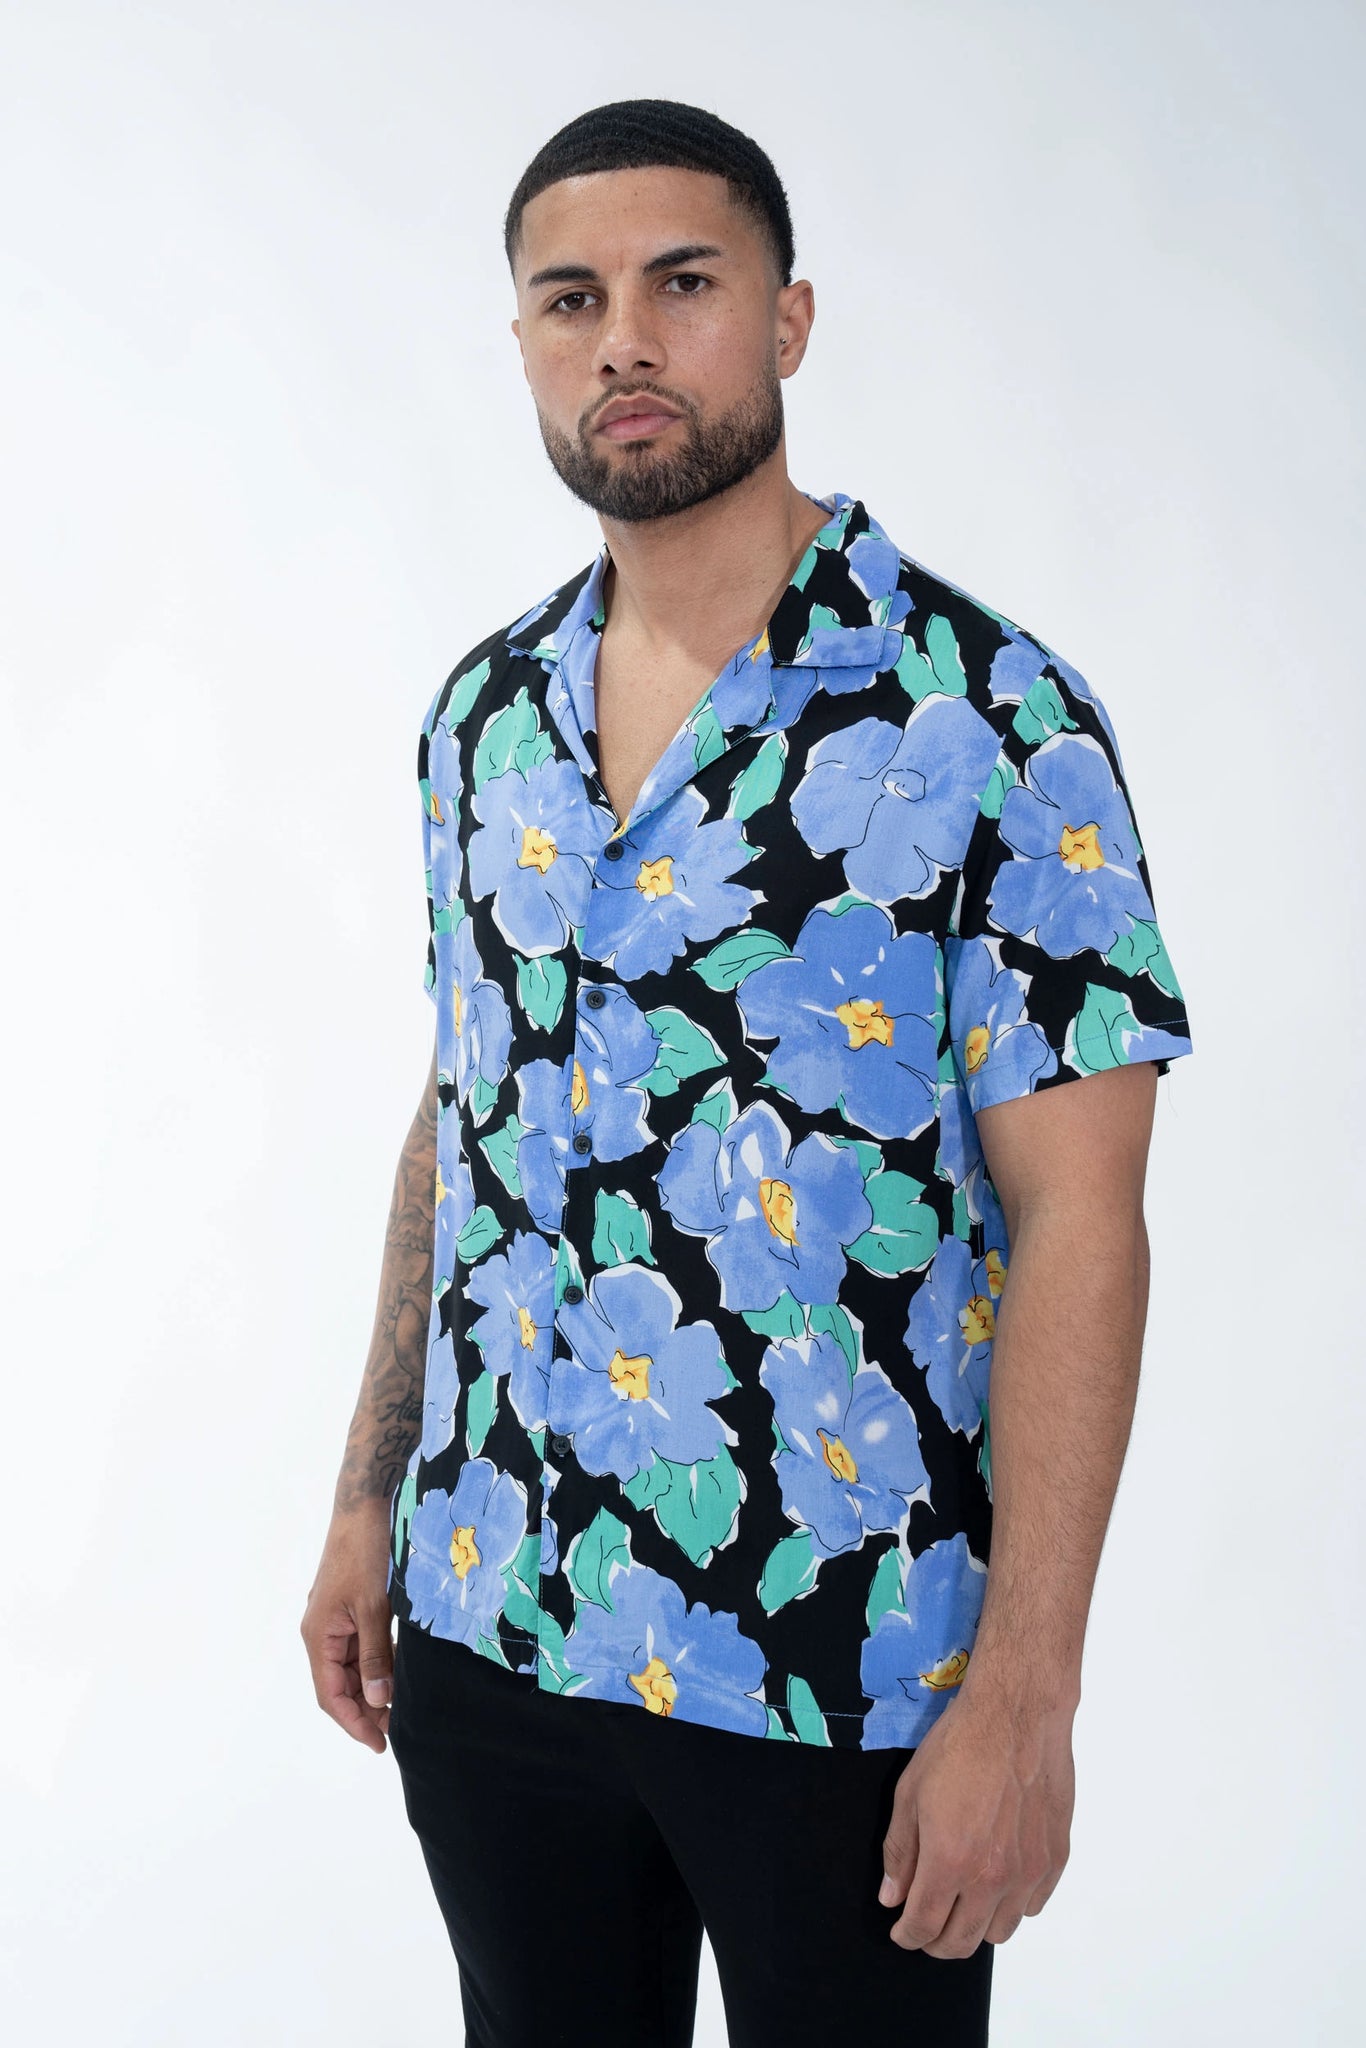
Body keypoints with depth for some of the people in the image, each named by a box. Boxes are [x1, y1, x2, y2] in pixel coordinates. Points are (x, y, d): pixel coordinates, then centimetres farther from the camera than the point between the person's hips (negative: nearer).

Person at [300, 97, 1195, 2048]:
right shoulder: (483, 711, 6)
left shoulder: (988, 716, -12)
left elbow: (1076, 1221, -14)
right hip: (486, 1631, 5)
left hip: (841, 1670, -5)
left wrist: (1022, 1694, -18)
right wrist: (368, 1501, 12)